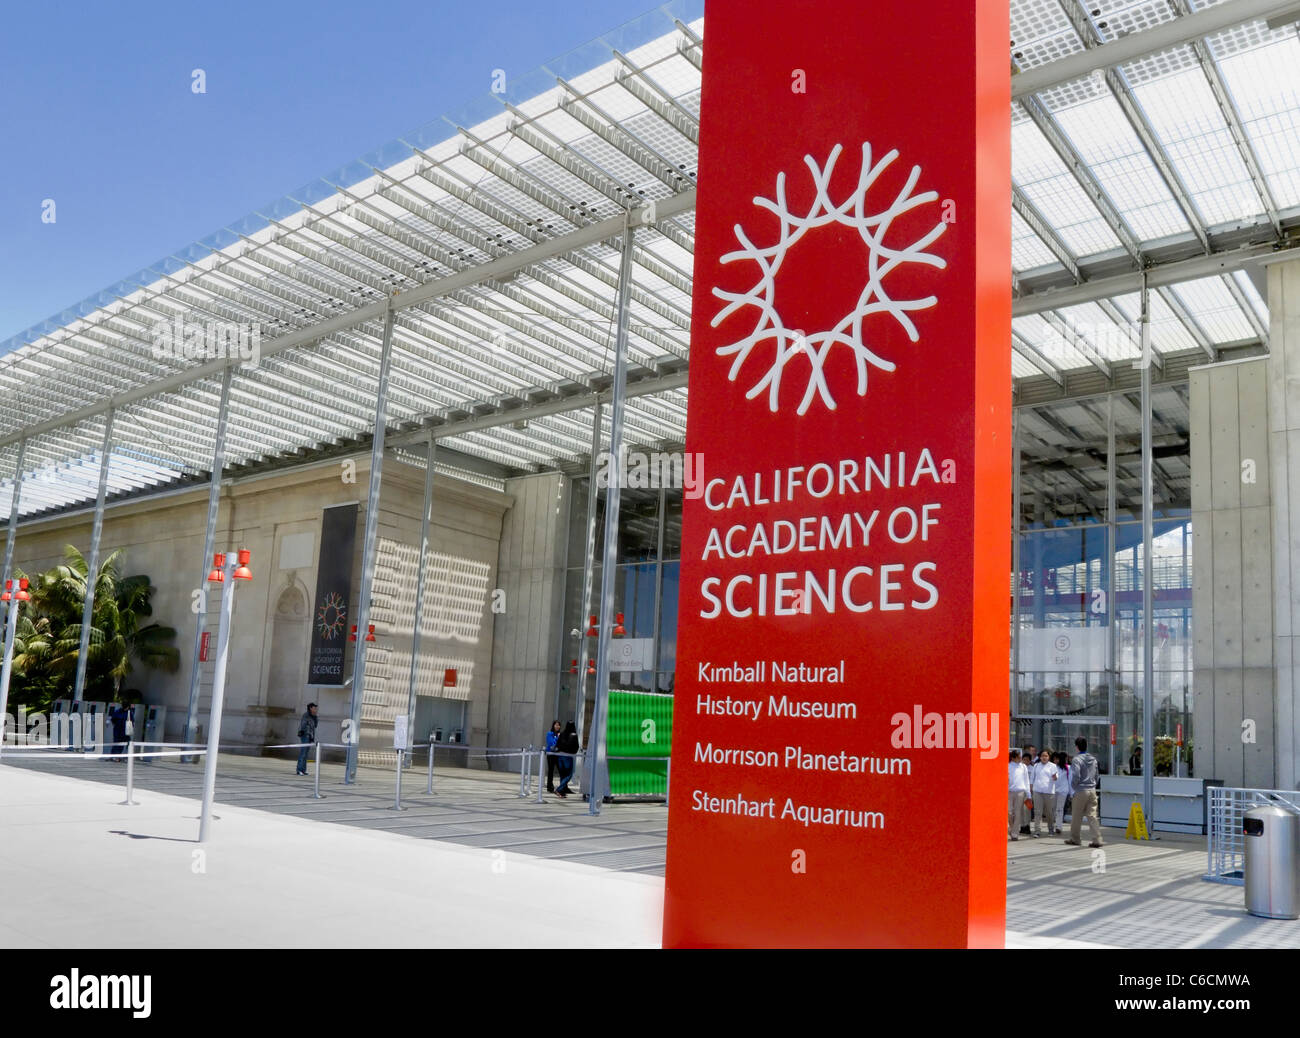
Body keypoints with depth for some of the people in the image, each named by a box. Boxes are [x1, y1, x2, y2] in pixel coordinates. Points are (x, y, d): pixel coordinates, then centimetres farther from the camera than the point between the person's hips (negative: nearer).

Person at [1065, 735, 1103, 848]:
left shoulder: (1076, 759, -11)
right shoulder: (1093, 759, 10)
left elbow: (1076, 776, -17)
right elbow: (1096, 776, 14)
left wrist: (1073, 788, -1)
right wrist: (1093, 786, 17)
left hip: (1081, 791, -5)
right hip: (1092, 790, 5)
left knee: (1076, 816, 7)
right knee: (1092, 816, 4)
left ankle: (1074, 839, 17)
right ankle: (1097, 840, -5)